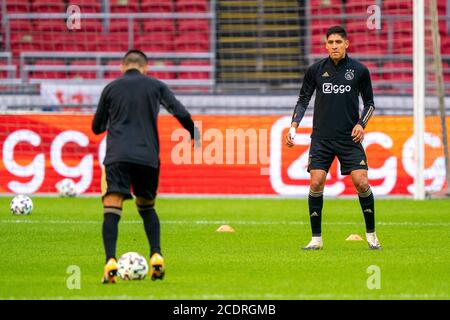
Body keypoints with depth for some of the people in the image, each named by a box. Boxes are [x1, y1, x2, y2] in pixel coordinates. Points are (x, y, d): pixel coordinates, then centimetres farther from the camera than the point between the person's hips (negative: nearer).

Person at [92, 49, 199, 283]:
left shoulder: (111, 88, 14)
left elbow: (97, 127, 21)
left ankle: (110, 262, -29)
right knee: (147, 207, 22)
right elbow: (181, 113, 2)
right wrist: (194, 135, 20)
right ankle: (156, 256, 6)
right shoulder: (155, 86, 13)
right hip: (148, 157, 2)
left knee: (112, 209, -10)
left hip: (117, 157, -2)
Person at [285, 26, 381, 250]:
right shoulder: (315, 70, 4)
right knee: (316, 183, -9)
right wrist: (294, 126, 1)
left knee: (361, 183, -10)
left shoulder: (359, 70, 2)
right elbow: (303, 99, 12)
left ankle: (371, 234, 7)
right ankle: (316, 238, 1)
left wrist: (361, 124, -5)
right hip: (321, 137, 1)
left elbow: (369, 102, 11)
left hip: (350, 138, -1)